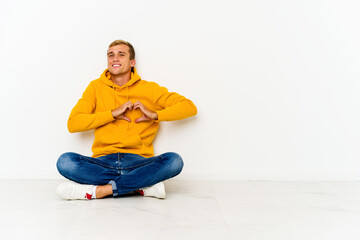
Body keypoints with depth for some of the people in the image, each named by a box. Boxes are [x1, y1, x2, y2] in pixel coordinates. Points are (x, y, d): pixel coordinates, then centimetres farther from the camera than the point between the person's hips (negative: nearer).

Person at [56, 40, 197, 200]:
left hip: (138, 161, -1)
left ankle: (98, 190, -25)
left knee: (174, 161, -30)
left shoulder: (149, 89, 9)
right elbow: (73, 124, 1)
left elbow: (190, 107, 5)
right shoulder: (96, 87, 12)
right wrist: (113, 113, -6)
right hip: (103, 161, 1)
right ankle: (142, 185, -22)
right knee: (65, 161, -28)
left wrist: (154, 115, -6)